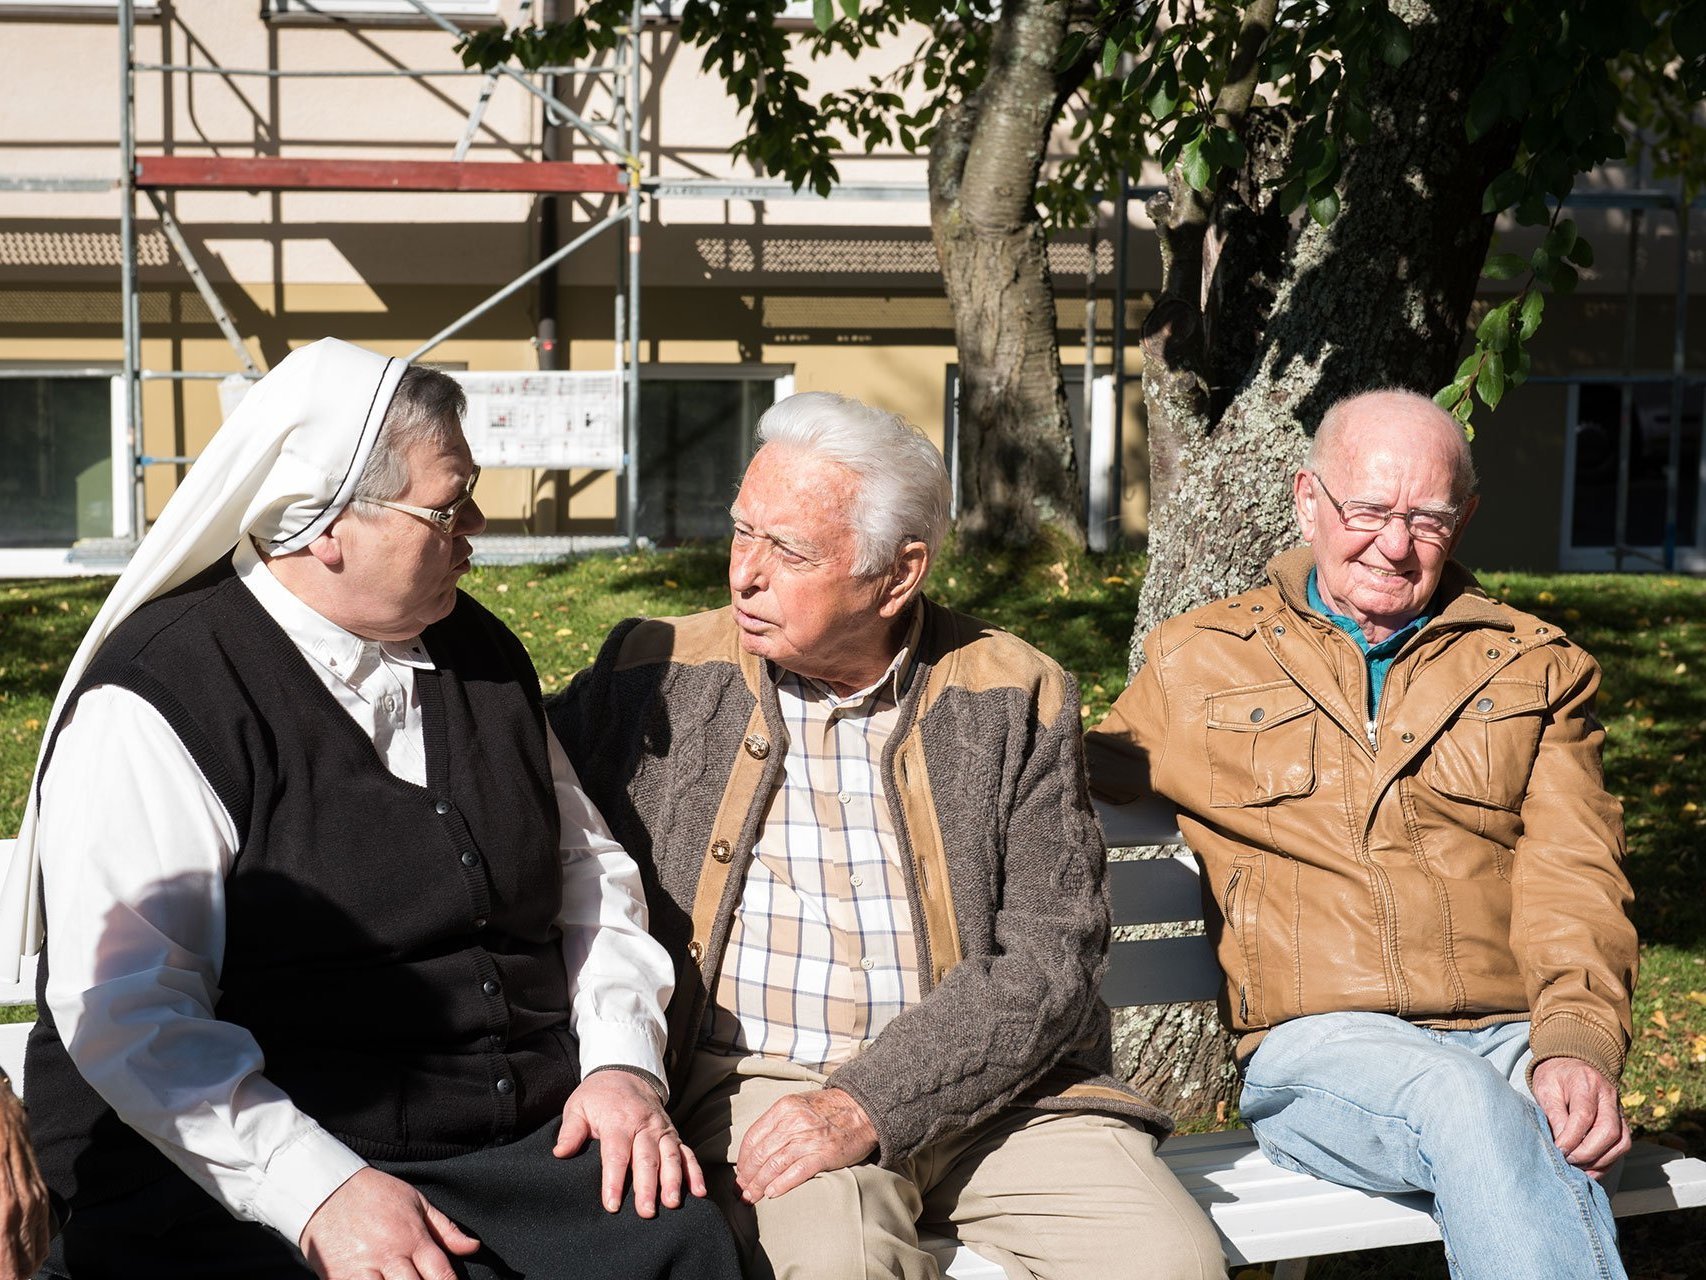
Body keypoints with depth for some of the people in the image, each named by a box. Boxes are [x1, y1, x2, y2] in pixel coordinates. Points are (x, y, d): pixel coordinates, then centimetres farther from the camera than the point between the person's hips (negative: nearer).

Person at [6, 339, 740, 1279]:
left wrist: (622, 1060, 3)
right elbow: (128, 1010, -14)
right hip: (241, 1174, -5)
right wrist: (321, 1189, -22)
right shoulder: (155, 702, -8)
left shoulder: (482, 654, 12)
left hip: (528, 1138, 5)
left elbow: (587, 869, 18)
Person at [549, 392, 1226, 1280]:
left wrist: (866, 1105, -16)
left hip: (984, 1079, 2)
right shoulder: (659, 675, 5)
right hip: (755, 1078, -1)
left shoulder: (1013, 697, 3)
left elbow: (1050, 958, -3)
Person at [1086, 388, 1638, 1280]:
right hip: (1315, 1041, -1)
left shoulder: (1539, 669, 19)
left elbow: (1572, 876, 7)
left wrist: (1580, 1043, -11)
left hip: (1513, 1034, 1)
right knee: (1470, 1104, -36)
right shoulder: (1196, 662, 16)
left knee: (1555, 1162, -35)